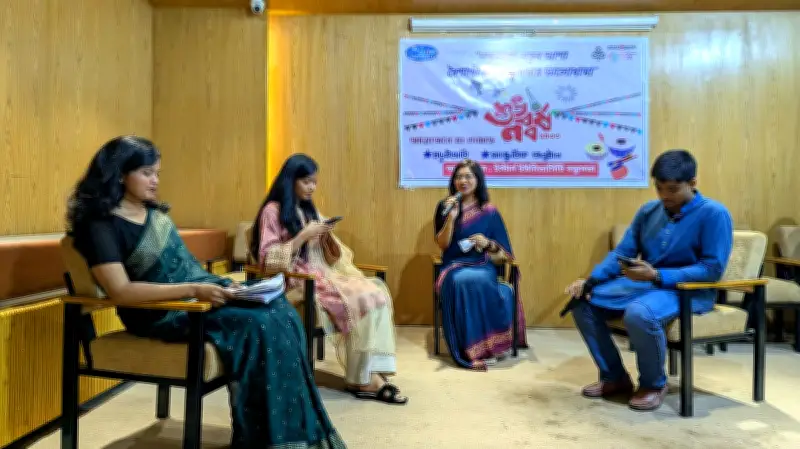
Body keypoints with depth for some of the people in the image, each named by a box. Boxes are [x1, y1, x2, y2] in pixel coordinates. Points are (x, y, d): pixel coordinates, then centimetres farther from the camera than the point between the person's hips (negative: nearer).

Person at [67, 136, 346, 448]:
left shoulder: (152, 210, 14)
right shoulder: (100, 225, -11)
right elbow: (121, 292, -21)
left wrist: (212, 285, 0)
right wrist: (193, 290, -27)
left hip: (200, 290, 7)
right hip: (162, 312, -7)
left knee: (281, 311, -16)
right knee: (260, 325, -26)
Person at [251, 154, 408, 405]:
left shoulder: (310, 210, 19)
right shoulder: (273, 210, -3)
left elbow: (332, 257, 17)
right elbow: (269, 259, -13)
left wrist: (328, 237, -4)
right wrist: (303, 236, -17)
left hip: (324, 275, 7)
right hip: (297, 282, -7)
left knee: (377, 291, -19)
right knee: (359, 300, -27)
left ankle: (374, 373, -22)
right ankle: (363, 380, -15)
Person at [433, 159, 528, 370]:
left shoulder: (489, 211, 6)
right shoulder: (444, 207, 9)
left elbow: (504, 254, 6)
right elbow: (442, 244, -2)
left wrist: (487, 244, -14)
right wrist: (452, 217, -13)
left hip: (482, 267, 0)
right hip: (454, 267, 0)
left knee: (478, 281, -36)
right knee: (460, 282, -35)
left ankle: (487, 344, -24)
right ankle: (472, 349, -30)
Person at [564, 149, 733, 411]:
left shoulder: (714, 214, -11)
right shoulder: (648, 211, 7)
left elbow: (713, 269, -17)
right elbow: (621, 252, 6)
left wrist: (656, 275, -26)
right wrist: (590, 280, -11)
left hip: (689, 291, -7)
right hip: (641, 283, 7)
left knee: (639, 314, -37)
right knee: (582, 301, -9)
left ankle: (654, 384, -8)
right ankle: (614, 377, 4)